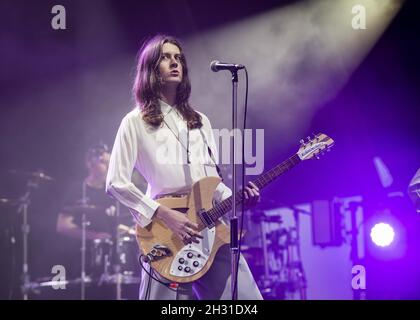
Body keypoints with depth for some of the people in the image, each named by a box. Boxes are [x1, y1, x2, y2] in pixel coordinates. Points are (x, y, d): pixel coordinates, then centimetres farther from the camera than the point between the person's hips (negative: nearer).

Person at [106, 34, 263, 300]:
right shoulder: (136, 121, 2)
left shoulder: (200, 121, 20)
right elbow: (115, 183, -6)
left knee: (245, 295, -1)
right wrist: (163, 214, -14)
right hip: (167, 233, -5)